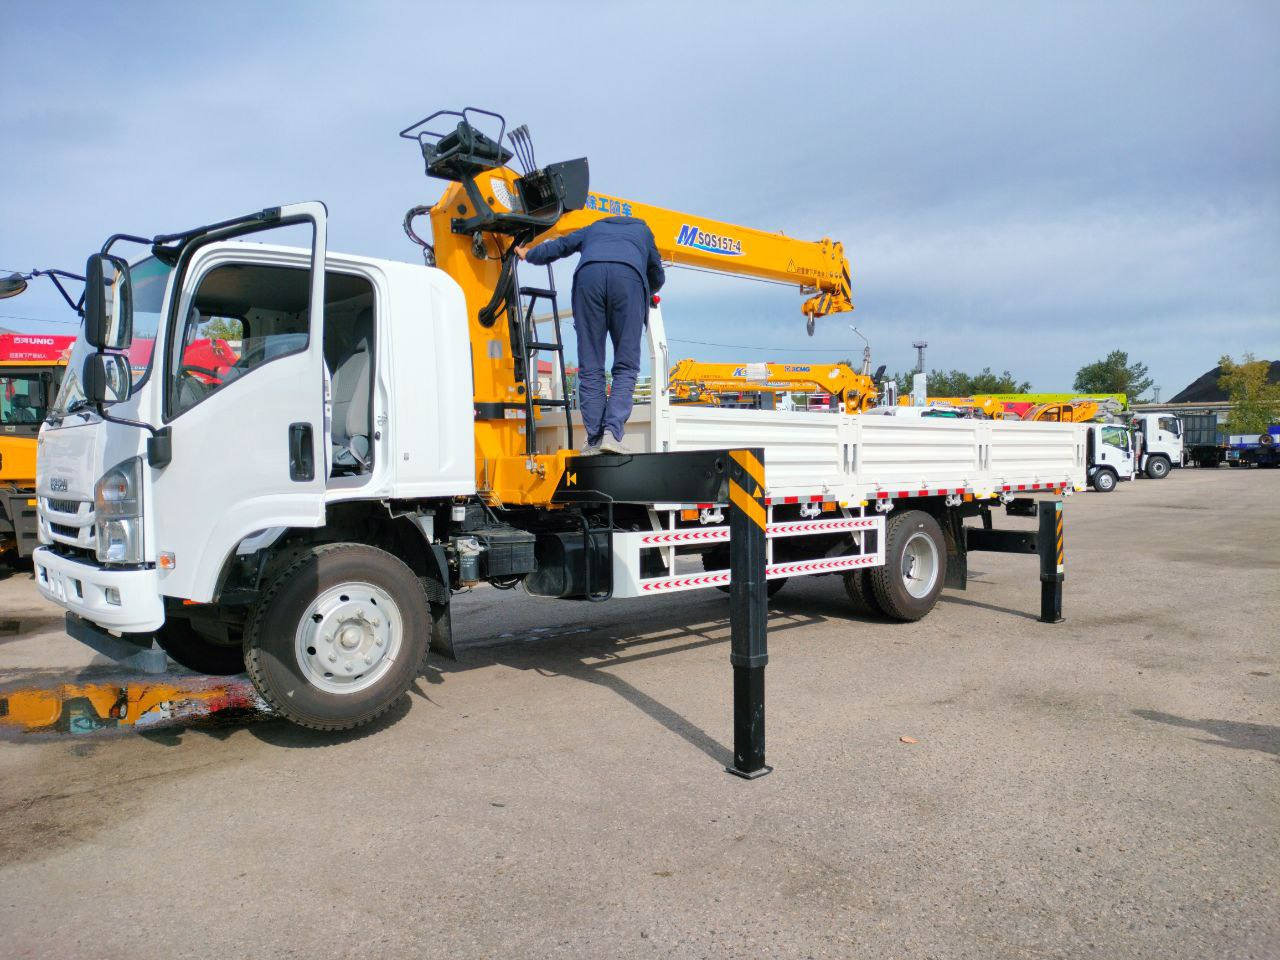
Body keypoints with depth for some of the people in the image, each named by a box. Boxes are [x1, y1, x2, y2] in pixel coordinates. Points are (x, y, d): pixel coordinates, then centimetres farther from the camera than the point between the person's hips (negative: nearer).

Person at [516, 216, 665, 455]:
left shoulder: (593, 229, 39)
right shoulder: (643, 230, 39)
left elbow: (555, 247, 47)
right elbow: (657, 278, 45)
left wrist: (528, 255, 67)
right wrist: (645, 294, 66)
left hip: (588, 275, 1)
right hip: (629, 276, -1)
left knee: (590, 367, 3)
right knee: (626, 366, 0)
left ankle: (594, 439, -4)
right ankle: (612, 432, -17)